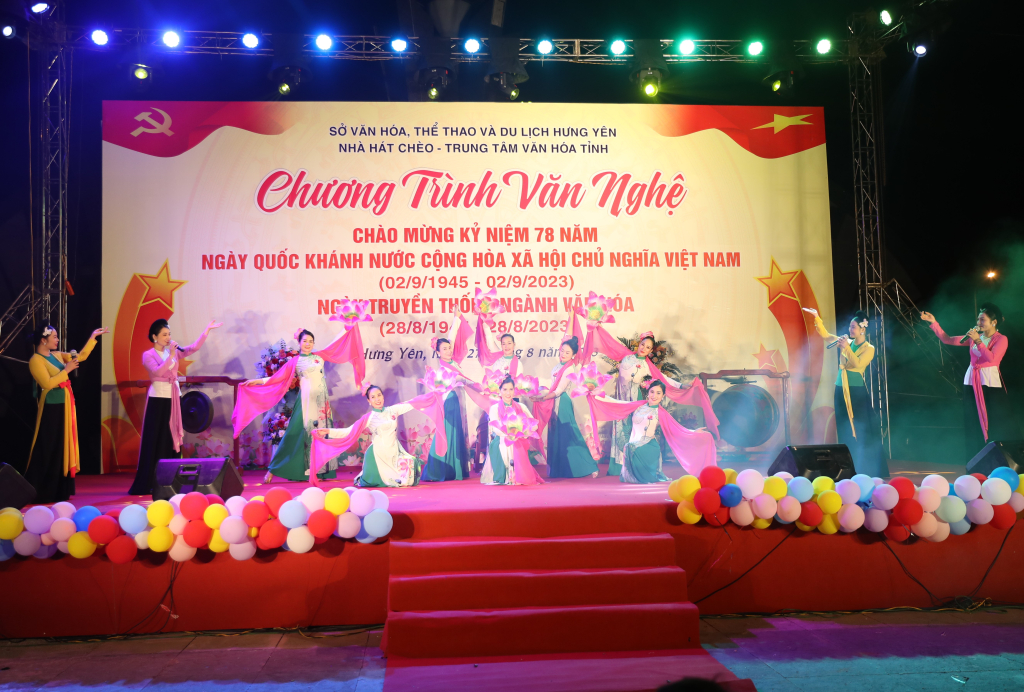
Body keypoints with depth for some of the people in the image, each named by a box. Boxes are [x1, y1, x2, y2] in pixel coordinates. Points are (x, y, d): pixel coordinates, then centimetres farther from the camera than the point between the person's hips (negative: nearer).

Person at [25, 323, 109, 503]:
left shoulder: (57, 355, 11)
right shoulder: (36, 360, -12)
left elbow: (81, 356, 18)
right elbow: (47, 383, -21)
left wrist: (93, 336, 16)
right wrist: (67, 370, -15)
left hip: (64, 407, 8)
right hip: (51, 409, -8)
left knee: (62, 448, 10)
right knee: (48, 451, -5)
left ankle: (59, 491, 16)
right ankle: (42, 493, 2)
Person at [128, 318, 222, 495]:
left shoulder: (174, 351, 8)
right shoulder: (148, 355, -4)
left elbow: (194, 348, -3)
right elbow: (158, 372, -20)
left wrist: (207, 329, -7)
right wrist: (171, 355, -24)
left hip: (174, 399, 5)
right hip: (158, 399, -5)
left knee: (172, 439, 7)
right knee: (154, 440, -3)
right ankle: (147, 484, 3)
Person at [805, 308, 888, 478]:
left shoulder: (869, 348, -5)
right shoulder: (846, 341, 9)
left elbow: (857, 364, -18)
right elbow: (825, 334, 9)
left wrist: (846, 348, -22)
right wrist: (817, 318, 0)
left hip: (857, 392, -5)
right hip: (841, 390, 5)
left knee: (861, 432, -4)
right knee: (845, 432, 7)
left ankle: (868, 470, 1)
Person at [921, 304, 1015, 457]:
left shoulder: (1001, 339, -5)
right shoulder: (975, 336, 10)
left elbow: (991, 358, -21)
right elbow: (947, 339, 10)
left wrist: (978, 341, -22)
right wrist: (933, 322, 5)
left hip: (991, 383, -5)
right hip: (972, 383, 5)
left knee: (997, 424, -4)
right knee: (974, 424, 8)